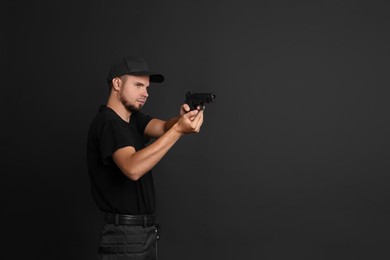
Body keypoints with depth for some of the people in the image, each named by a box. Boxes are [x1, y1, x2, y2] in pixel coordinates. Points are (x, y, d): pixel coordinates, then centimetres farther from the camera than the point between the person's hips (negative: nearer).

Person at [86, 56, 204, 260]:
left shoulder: (134, 118, 11)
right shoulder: (107, 123, -17)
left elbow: (164, 127, -8)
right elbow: (133, 168, -34)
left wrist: (182, 119, -31)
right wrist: (178, 130, -39)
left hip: (144, 232, 9)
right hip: (126, 236, -9)